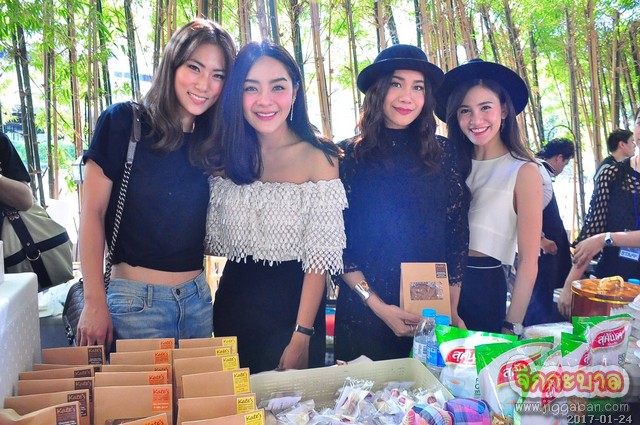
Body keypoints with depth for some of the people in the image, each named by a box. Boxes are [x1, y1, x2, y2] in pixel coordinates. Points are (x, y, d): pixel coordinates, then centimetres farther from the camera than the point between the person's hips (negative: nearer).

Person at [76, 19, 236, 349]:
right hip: (137, 300, -4)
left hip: (198, 297, 5)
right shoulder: (123, 122, -8)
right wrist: (94, 302, -12)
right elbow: (92, 212, -8)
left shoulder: (211, 141, 4)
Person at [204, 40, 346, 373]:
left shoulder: (319, 159, -11)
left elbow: (318, 259, -13)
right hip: (233, 306, 4)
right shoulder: (224, 158, 2)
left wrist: (301, 337, -17)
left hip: (293, 305, -4)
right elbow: (215, 241, 5)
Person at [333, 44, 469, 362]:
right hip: (364, 315, -1)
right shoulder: (349, 155, -4)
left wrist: (451, 310, 2)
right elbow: (336, 243, -5)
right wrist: (378, 306, -12)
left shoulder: (444, 153, 1)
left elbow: (457, 233, 4)